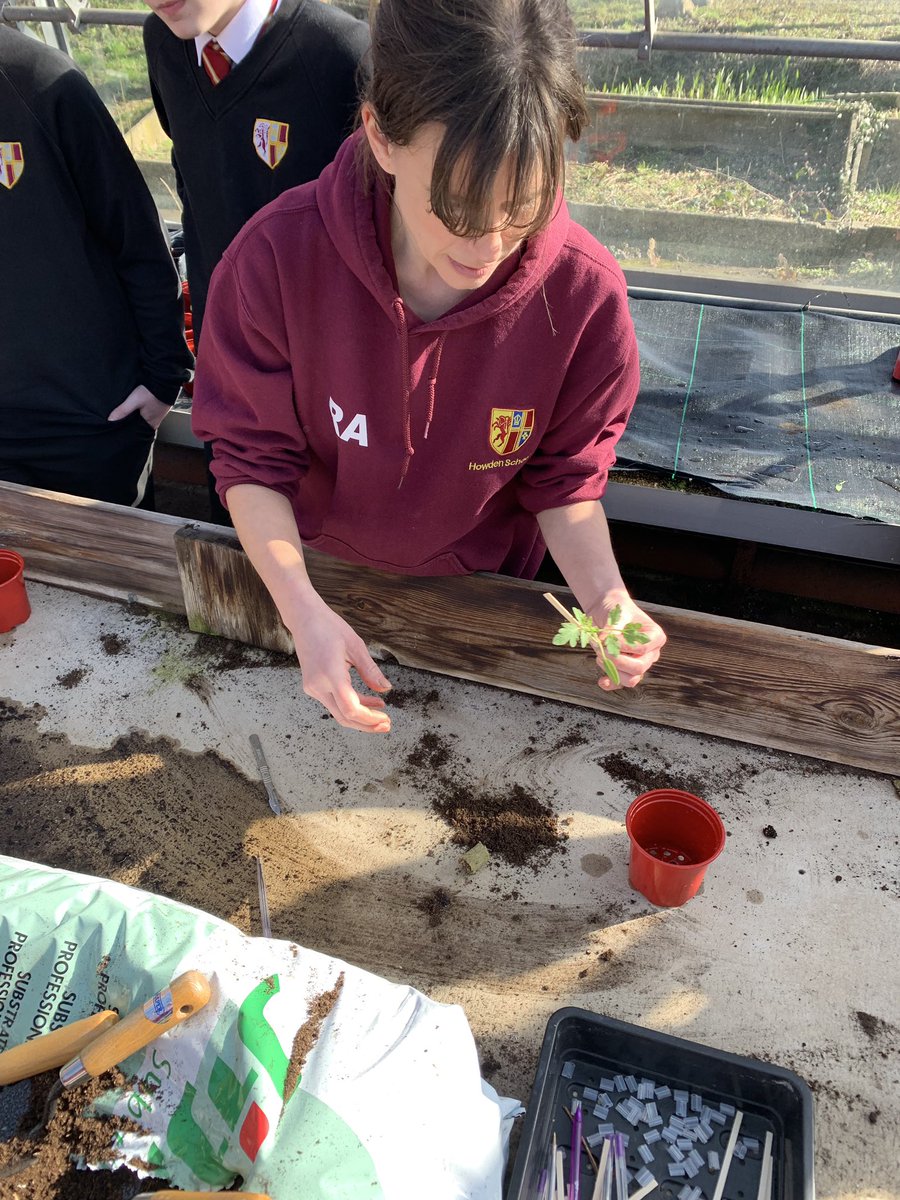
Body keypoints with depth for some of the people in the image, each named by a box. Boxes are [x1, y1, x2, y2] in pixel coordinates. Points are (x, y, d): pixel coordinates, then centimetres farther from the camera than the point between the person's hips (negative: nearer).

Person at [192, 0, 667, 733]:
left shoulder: (585, 295, -28)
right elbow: (253, 461, -20)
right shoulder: (278, 259, -31)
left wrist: (605, 594, -32)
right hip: (320, 576, 1)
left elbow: (564, 482, -14)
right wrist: (303, 610, -35)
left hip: (484, 589, 0)